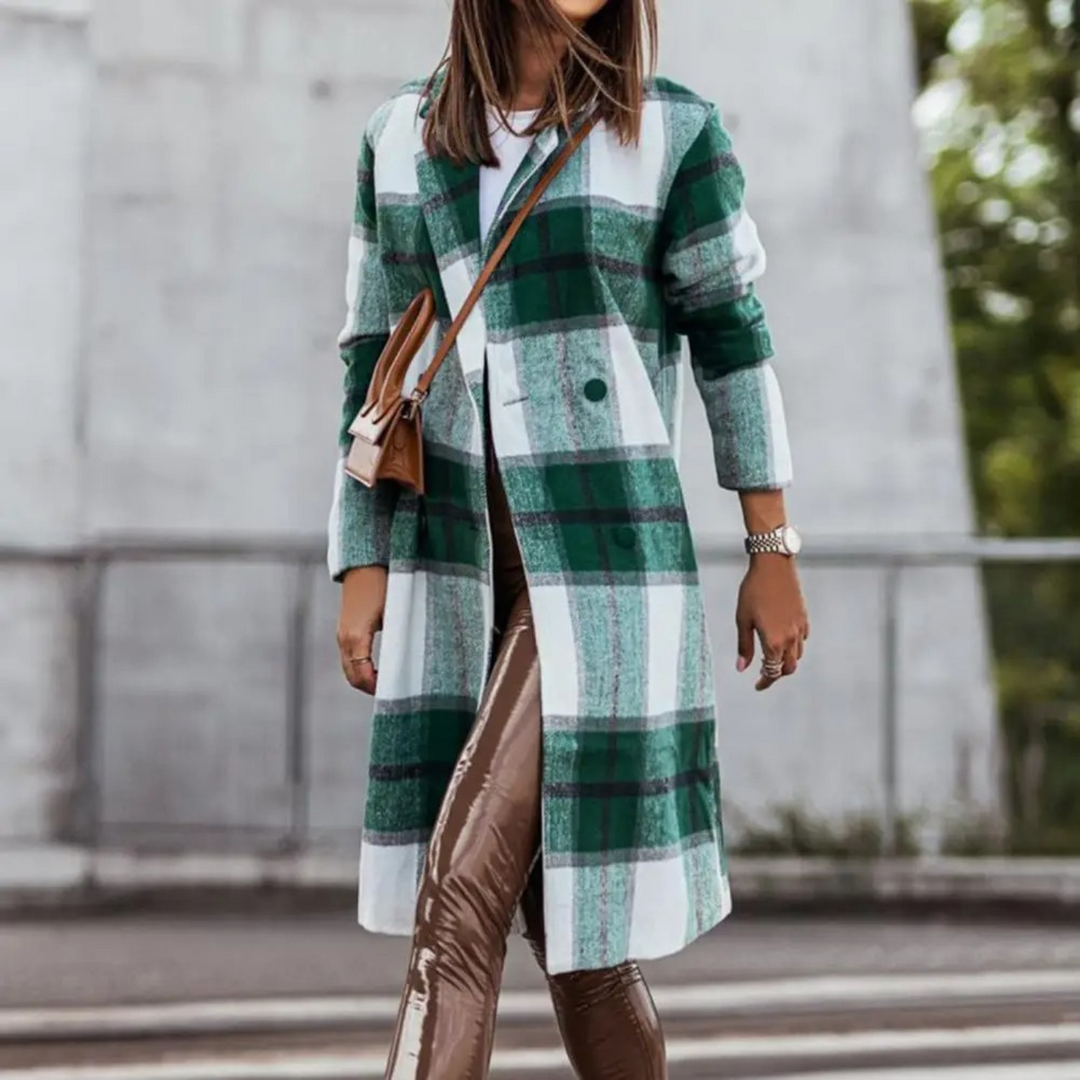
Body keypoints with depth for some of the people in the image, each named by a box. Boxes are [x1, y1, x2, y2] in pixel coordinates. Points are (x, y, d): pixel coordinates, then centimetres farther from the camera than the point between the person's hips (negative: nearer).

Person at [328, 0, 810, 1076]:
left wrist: (774, 550, 0)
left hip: (603, 559, -5)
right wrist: (360, 567, 5)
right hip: (463, 566, 5)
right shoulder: (401, 137, 7)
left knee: (458, 899, -14)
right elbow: (375, 355, 10)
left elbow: (732, 333, 0)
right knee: (565, 925, 10)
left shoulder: (672, 131, -4)